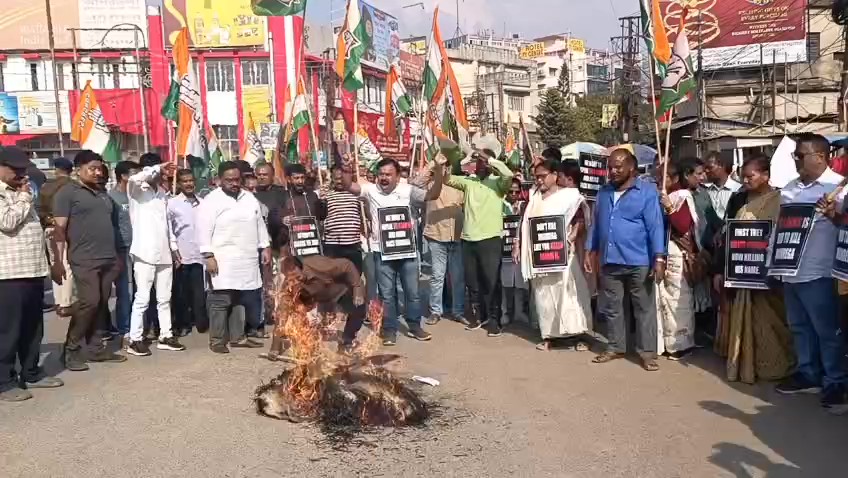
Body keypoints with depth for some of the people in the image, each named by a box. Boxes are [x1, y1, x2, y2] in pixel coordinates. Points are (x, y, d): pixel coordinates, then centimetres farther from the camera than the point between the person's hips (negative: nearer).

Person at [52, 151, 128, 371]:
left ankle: (96, 348, 14)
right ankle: (71, 350, 2)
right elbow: (59, 228, -7)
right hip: (84, 260, -6)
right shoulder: (67, 192, -1)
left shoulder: (103, 194, 19)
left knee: (101, 305, 7)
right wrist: (58, 260, -14)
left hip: (108, 260, 7)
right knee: (89, 303, -11)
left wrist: (118, 255, 17)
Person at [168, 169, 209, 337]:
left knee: (199, 292, 4)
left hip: (200, 254, 2)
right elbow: (168, 228, -4)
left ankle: (201, 323, 13)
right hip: (181, 255, -2)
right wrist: (174, 250, -9)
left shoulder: (202, 202, 7)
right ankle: (182, 324, 17)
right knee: (181, 292, 6)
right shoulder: (172, 203, 0)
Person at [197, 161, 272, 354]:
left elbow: (260, 224, 17)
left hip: (246, 259, 6)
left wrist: (265, 247, 11)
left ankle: (238, 337, 20)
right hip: (222, 260, -5)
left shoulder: (250, 198, 12)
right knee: (220, 302, -3)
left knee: (239, 301, 12)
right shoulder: (211, 201, -6)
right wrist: (209, 256, -16)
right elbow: (204, 230, -11)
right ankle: (217, 340, 6)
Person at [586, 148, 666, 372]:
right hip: (609, 261, 5)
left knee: (644, 308, 5)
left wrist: (659, 259, -16)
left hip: (638, 261, -5)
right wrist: (590, 252, 12)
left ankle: (648, 352, 13)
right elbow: (596, 224, 16)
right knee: (611, 307, 12)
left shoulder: (647, 191, -6)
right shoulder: (604, 192, 11)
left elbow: (655, 226, -10)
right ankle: (616, 347, 26)